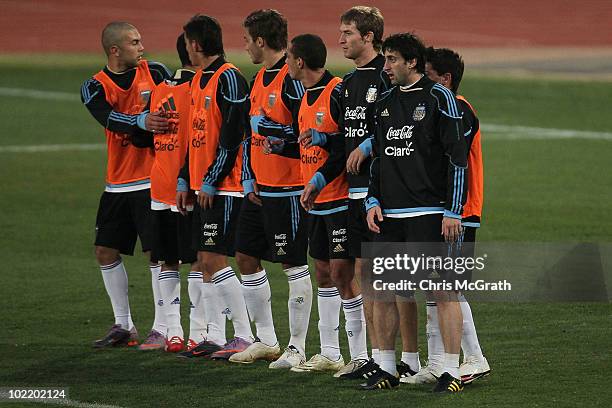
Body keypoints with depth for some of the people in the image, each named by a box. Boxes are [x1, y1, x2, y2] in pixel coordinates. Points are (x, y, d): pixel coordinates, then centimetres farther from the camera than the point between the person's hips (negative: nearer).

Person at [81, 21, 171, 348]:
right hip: (118, 183, 3)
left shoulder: (155, 72, 1)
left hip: (153, 179, -3)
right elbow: (109, 118, -18)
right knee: (106, 251, 7)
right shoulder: (95, 87, 1)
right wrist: (140, 121, -38)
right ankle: (123, 326, 19)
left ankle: (162, 327, -3)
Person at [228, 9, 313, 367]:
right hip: (260, 189, 10)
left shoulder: (292, 79, -16)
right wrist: (249, 179, 12)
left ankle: (297, 348, 5)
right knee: (246, 257, 12)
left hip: (288, 189, -10)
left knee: (294, 265, -2)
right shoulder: (260, 79, 13)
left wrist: (270, 129, -16)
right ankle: (266, 341, 22)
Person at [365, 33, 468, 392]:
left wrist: (454, 212, -11)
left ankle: (452, 372, 0)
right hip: (389, 215, 6)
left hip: (430, 213, -6)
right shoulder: (384, 103, 15)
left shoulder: (439, 98, -4)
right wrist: (373, 202, 9)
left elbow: (458, 158, -7)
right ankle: (387, 369, 16)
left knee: (443, 290, -5)